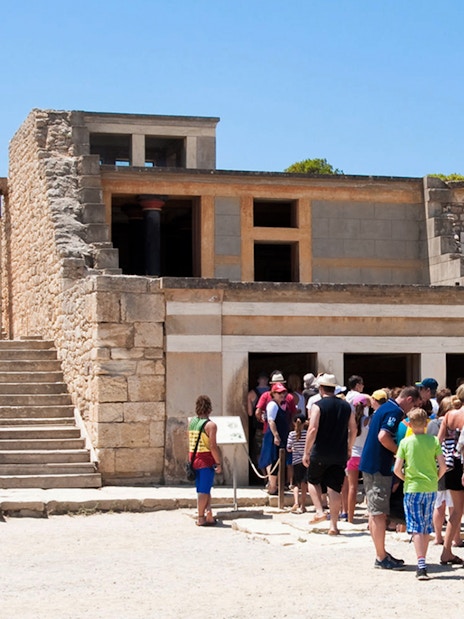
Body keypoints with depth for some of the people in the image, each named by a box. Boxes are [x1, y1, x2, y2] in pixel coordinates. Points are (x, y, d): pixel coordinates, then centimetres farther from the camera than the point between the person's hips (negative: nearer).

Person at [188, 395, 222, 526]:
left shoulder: (192, 422, 9)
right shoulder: (210, 425, -13)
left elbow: (190, 443, 13)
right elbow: (212, 446, -18)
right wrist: (218, 463, -12)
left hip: (194, 459, 7)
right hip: (206, 460, -7)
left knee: (202, 489, 13)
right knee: (204, 489, -2)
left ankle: (209, 514, 16)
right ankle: (201, 517, 1)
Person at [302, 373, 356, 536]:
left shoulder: (318, 405, -8)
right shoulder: (346, 406, 7)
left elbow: (313, 429, -15)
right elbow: (353, 429, 11)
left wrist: (306, 452, -10)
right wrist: (348, 448, 24)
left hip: (320, 453, -3)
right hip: (340, 454, 3)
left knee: (313, 481, 19)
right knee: (335, 488, 6)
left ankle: (319, 511, 2)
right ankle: (333, 525, 3)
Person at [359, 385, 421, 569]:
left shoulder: (385, 408, 16)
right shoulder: (395, 412, -15)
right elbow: (383, 436, -27)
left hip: (369, 464, 10)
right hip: (379, 467, -10)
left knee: (375, 513, 14)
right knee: (379, 513, -5)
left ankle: (381, 554, 21)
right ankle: (381, 558, 0)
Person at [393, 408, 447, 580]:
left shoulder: (405, 442, -3)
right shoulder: (434, 441, -1)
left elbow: (397, 469, -7)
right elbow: (443, 466, -5)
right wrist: (435, 479, 13)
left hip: (412, 488, -2)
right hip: (431, 488, 2)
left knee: (416, 528, -3)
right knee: (427, 527, 13)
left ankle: (421, 565, -16)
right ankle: (422, 562, 22)